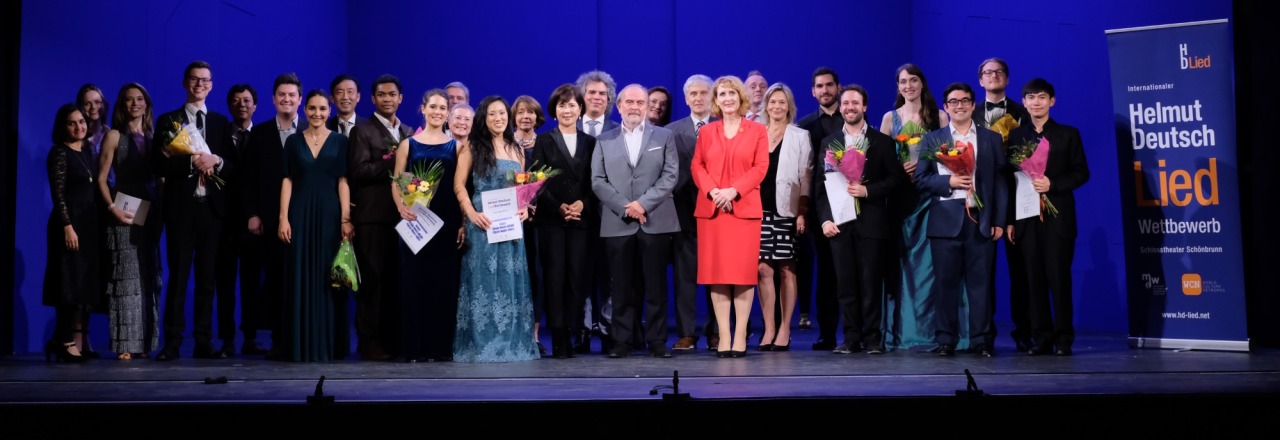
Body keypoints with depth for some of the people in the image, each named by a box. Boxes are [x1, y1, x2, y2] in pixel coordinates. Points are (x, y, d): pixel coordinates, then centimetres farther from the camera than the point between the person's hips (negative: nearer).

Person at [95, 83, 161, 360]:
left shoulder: (153, 138, 12)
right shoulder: (114, 136, 1)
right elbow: (101, 178, -3)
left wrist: (161, 212, -2)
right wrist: (112, 208, -15)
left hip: (149, 216, 4)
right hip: (123, 215, -4)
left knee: (147, 279, 5)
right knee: (125, 278, -6)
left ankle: (143, 343, 10)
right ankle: (125, 345, -6)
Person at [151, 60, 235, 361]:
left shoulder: (221, 123, 14)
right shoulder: (168, 121, 6)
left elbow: (233, 167, 9)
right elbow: (158, 164, -4)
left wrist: (216, 161, -11)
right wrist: (191, 162, -16)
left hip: (211, 207, 2)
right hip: (181, 207, -2)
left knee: (207, 277, 5)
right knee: (178, 276, -2)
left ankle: (204, 343, 8)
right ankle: (172, 343, 1)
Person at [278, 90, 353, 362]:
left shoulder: (340, 141, 5)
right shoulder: (294, 141, 8)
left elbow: (343, 182, 0)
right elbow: (287, 180, 5)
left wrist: (346, 219, -9)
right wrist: (283, 218, -5)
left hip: (329, 214, -1)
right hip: (301, 214, 1)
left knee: (326, 278, 1)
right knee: (301, 278, 1)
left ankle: (325, 345, 6)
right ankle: (301, 346, 6)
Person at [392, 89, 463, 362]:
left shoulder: (455, 146, 11)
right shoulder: (408, 144, 8)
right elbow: (396, 183, 4)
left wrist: (463, 223, -3)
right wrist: (401, 207, -16)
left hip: (447, 222, 1)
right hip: (415, 220, -1)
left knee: (444, 282, 1)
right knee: (413, 281, -1)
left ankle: (441, 346, 9)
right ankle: (413, 347, 5)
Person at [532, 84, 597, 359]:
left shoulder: (590, 143, 14)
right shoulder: (543, 141, 9)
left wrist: (583, 204, -10)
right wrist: (559, 207, -11)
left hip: (582, 220, 2)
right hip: (552, 220, -1)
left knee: (577, 277, -3)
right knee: (555, 277, -6)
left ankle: (570, 333, 4)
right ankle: (558, 338, -4)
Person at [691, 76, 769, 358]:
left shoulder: (757, 131, 8)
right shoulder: (706, 132, 13)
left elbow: (760, 167, -1)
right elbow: (697, 167, 7)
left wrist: (733, 191, -13)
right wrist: (712, 191, -11)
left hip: (744, 208, -2)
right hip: (711, 208, 2)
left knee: (743, 271, -4)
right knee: (716, 272, -1)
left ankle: (740, 335, 1)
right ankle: (724, 335, 2)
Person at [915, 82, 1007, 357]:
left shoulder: (992, 139, 12)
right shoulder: (932, 139, 12)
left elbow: (1000, 181, 8)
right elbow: (921, 178, 5)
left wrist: (999, 220, 0)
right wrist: (949, 181, -11)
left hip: (981, 220, 0)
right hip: (945, 220, 0)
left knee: (981, 281, 0)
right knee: (946, 282, 1)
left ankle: (982, 340, 6)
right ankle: (945, 340, 8)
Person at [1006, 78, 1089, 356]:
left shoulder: (1068, 134, 7)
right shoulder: (1015, 136, 11)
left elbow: (1081, 173, 2)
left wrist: (1052, 184, -14)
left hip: (1058, 216, -2)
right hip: (1026, 216, 2)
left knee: (1059, 277, -3)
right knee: (1034, 278, 1)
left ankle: (1063, 338, 4)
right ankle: (1041, 338, 6)